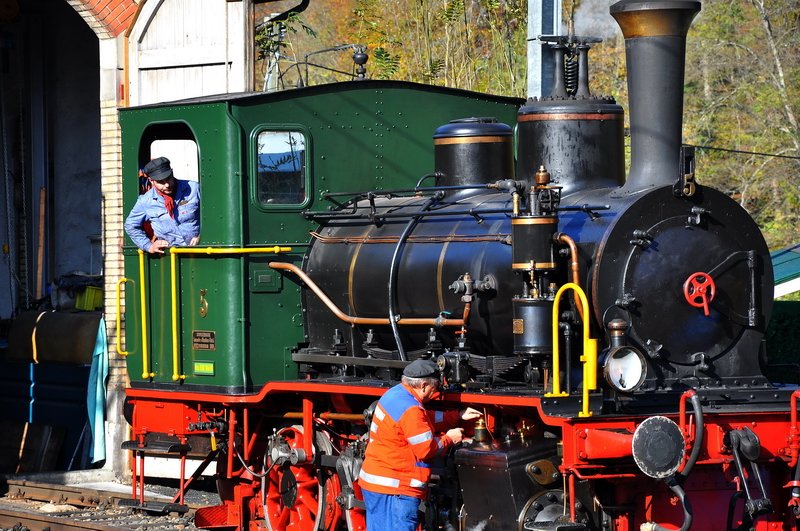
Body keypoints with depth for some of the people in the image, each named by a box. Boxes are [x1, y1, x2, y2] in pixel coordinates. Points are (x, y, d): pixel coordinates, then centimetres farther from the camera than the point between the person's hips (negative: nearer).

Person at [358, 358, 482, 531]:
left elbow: (427, 418, 24)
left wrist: (458, 416, 21)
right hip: (394, 489, -11)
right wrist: (449, 439, 0)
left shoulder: (395, 394, 10)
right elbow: (426, 449, -17)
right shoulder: (410, 410, -21)